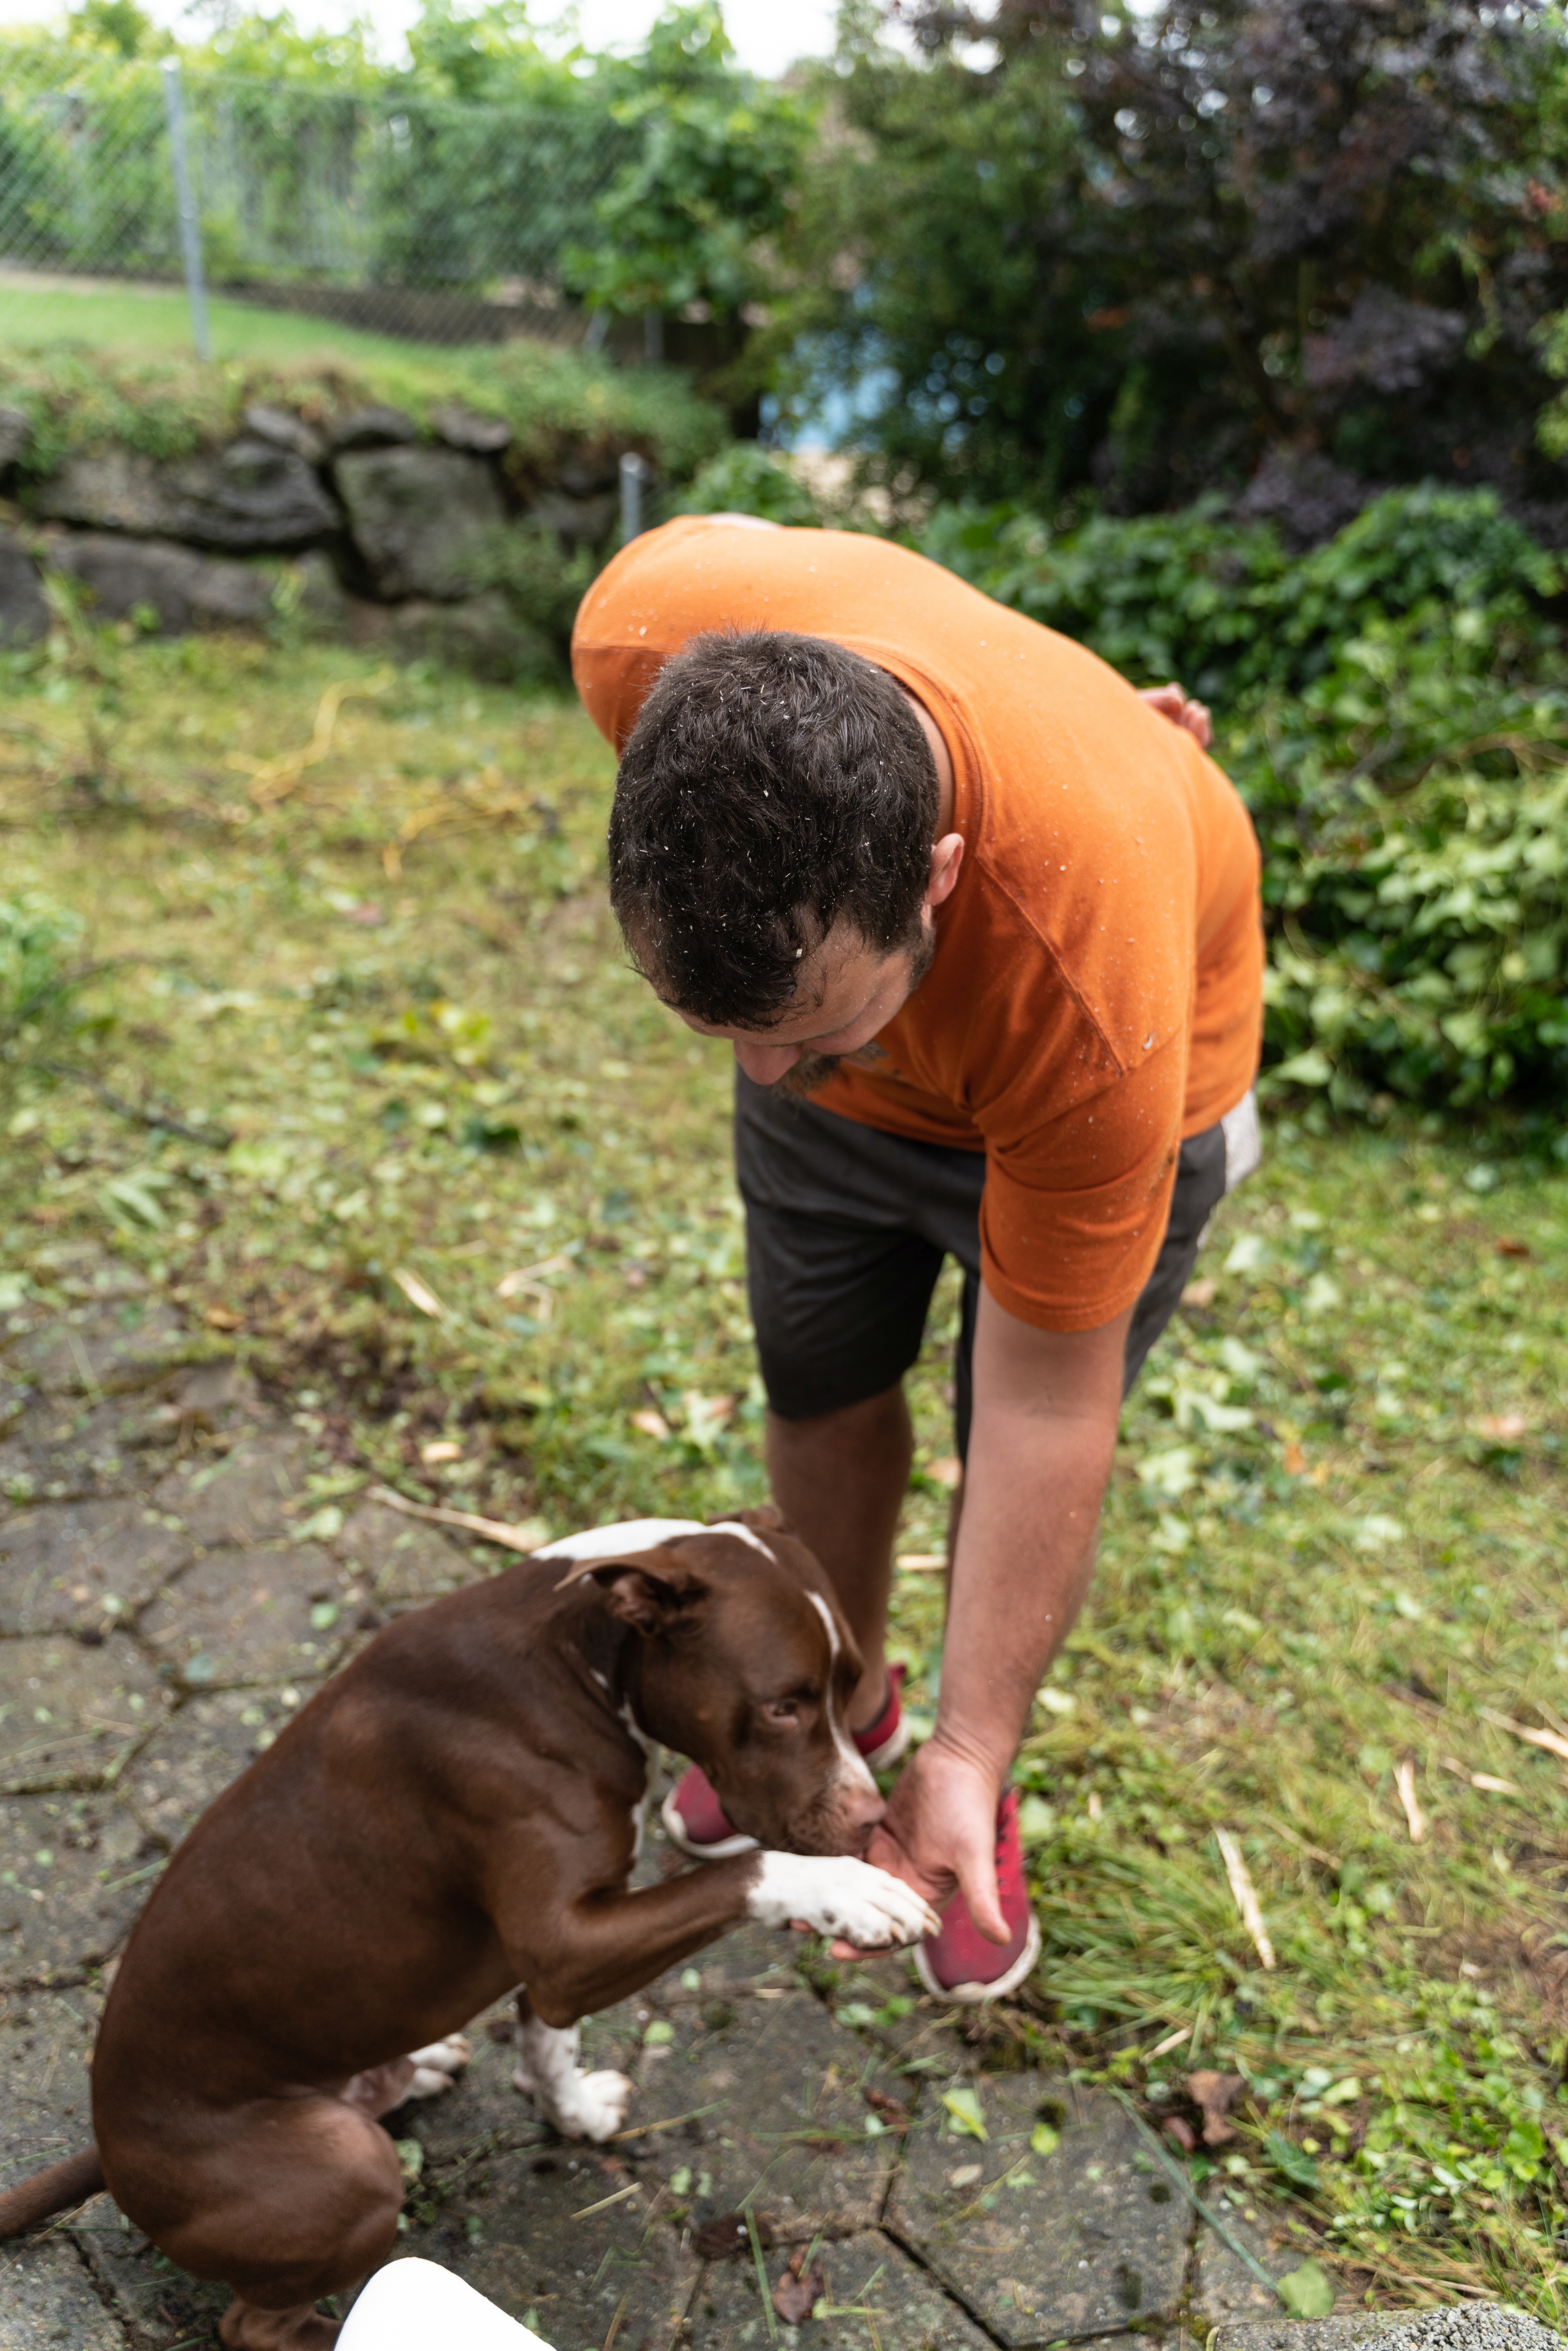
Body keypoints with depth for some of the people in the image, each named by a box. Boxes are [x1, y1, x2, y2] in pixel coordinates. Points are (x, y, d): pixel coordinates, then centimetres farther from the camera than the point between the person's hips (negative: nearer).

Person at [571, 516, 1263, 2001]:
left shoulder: (1095, 984, -45)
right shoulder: (644, 638, -37)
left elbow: (1044, 1417, -32)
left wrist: (969, 1759, -25)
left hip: (1072, 1089, -4)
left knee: (1021, 1454, 3)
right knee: (821, 1393, 15)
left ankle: (963, 1770, 35)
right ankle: (846, 1698, 44)